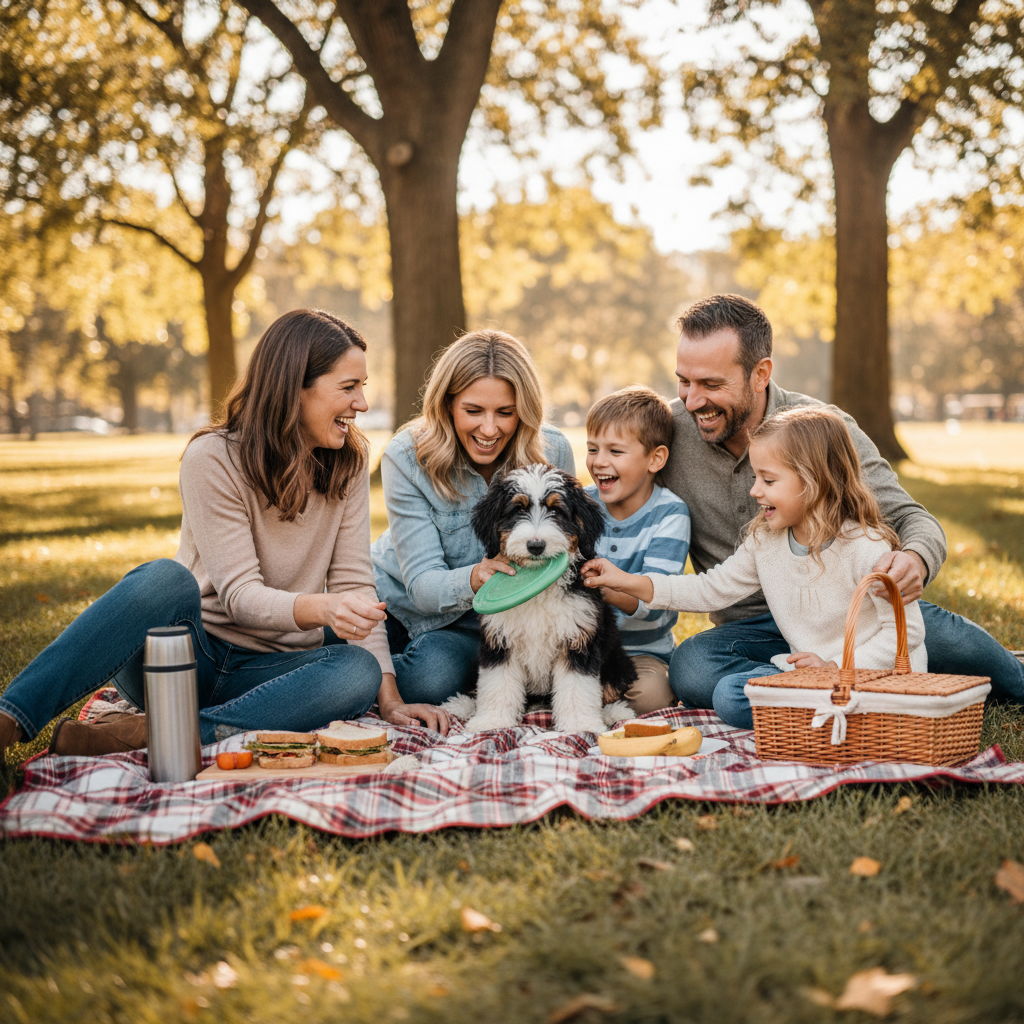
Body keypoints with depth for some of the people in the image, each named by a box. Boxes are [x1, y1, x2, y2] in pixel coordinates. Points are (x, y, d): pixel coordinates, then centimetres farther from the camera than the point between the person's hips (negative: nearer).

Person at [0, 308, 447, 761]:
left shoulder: (348, 462, 2)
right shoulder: (213, 458, -12)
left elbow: (353, 581, -2)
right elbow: (239, 595, -19)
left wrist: (388, 695, -14)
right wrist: (320, 609, -40)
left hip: (269, 669, 4)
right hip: (179, 656, -3)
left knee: (359, 672, -30)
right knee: (166, 578, -35)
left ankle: (150, 734, -35)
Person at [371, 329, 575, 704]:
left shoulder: (553, 452, -16)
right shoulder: (406, 458, -21)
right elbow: (422, 583, -25)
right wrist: (473, 579, -47)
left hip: (481, 620, 0)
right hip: (399, 599, 1)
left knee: (432, 680, -29)